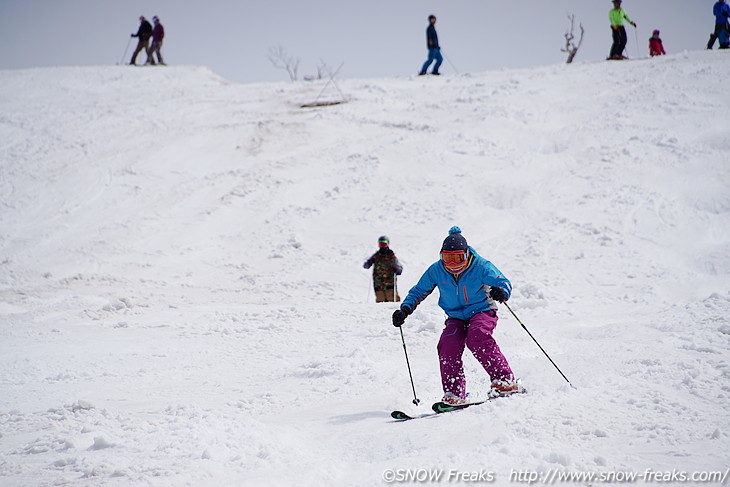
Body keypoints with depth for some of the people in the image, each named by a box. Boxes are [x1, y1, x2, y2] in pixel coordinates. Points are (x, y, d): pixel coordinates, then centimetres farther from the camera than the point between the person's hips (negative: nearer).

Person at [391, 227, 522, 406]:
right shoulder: (436, 270, -6)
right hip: (456, 318, 4)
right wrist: (405, 309, -10)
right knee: (448, 347, -23)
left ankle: (505, 380, -32)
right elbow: (419, 291, 6)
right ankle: (454, 394, -18)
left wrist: (501, 292, -40)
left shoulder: (480, 266, -15)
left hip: (482, 312, -3)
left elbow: (503, 283, -15)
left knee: (477, 338, -33)